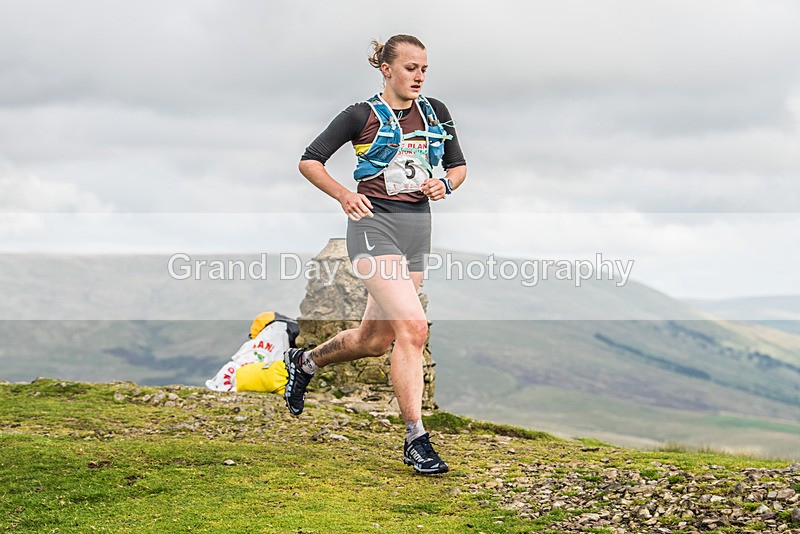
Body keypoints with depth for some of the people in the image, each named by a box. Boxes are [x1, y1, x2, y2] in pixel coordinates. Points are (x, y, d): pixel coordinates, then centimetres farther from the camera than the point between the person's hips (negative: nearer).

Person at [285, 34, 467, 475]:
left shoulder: (435, 112, 12)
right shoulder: (362, 115, -2)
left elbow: (459, 166, 21)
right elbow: (309, 161, 2)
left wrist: (445, 184, -1)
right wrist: (344, 194, -12)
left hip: (417, 227, 6)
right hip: (374, 224, -6)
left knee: (373, 341, 12)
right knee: (413, 326, -22)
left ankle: (304, 361, 42)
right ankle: (415, 440, -15)